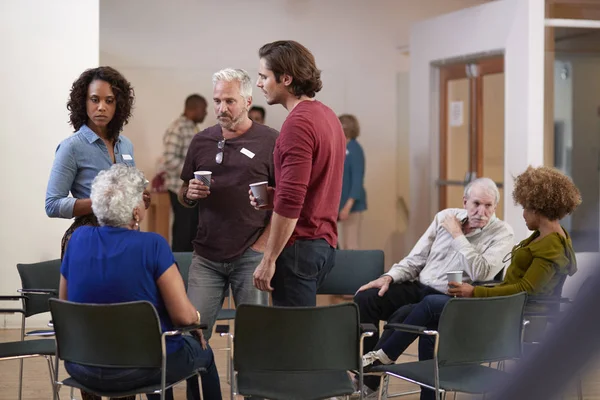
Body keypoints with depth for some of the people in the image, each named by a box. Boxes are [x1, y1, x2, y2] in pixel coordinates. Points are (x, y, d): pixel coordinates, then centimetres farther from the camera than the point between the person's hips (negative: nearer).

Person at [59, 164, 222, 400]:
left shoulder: (78, 239, -4)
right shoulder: (152, 245, -18)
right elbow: (184, 316, -17)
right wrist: (198, 321, 5)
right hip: (136, 370, -5)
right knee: (202, 352, 27)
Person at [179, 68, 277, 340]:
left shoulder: (270, 141, -2)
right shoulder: (201, 141, 12)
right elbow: (183, 197, 20)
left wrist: (262, 244, -11)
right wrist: (190, 194, -3)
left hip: (250, 256, -3)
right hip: (206, 256, 4)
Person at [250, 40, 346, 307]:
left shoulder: (298, 123, -17)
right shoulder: (327, 115, 13)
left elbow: (290, 203, -22)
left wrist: (269, 259, -17)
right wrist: (273, 197, 8)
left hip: (299, 246, -10)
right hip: (324, 243, 10)